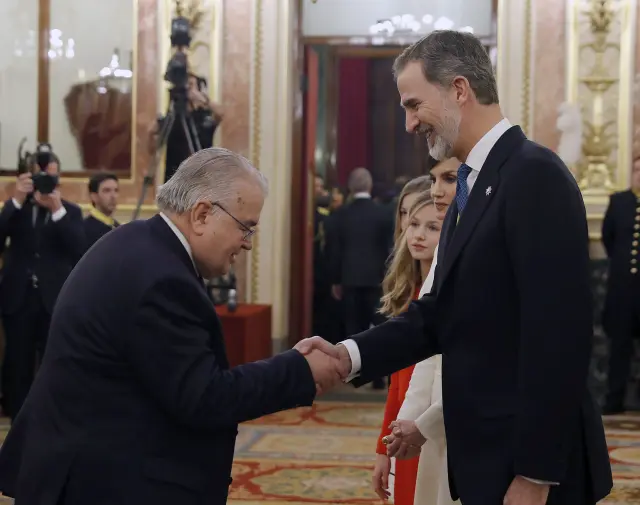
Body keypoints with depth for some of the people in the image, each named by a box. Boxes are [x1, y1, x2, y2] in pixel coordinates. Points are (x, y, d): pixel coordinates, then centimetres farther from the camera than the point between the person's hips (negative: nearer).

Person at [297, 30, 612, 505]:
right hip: (488, 453, 9)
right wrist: (349, 355, -4)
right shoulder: (475, 185, 13)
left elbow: (558, 332, -22)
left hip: (531, 459, -9)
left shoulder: (535, 175, -17)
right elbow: (445, 311, 9)